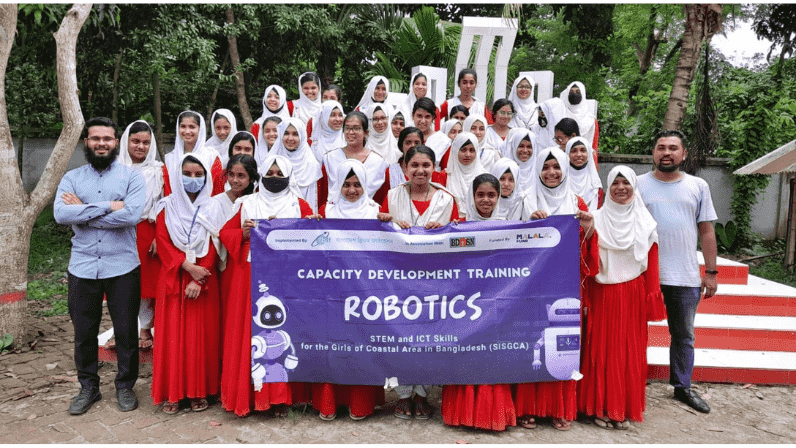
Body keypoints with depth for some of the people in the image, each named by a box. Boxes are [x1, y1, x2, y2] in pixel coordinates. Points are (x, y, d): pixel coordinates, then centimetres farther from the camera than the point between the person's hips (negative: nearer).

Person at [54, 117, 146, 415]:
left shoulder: (132, 176, 0)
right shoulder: (72, 178, 8)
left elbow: (132, 215, -17)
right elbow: (60, 214, -9)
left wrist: (82, 212, -10)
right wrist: (107, 206, -16)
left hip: (122, 267, -2)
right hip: (82, 267, 3)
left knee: (126, 331, 7)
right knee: (84, 332, 12)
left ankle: (125, 386, 25)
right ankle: (88, 388, 29)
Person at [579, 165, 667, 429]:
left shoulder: (644, 223, 5)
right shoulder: (596, 220, 2)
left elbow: (651, 263, 3)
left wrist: (651, 299, -2)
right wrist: (585, 299, -4)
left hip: (632, 295, 1)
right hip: (602, 295, -1)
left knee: (630, 351, 7)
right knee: (602, 350, 4)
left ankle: (626, 408, 20)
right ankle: (602, 407, 16)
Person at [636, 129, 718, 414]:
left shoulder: (698, 187, 7)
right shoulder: (638, 185, 1)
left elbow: (706, 231, 8)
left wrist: (711, 272, 4)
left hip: (686, 277, 2)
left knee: (684, 335, 14)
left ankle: (683, 387, 28)